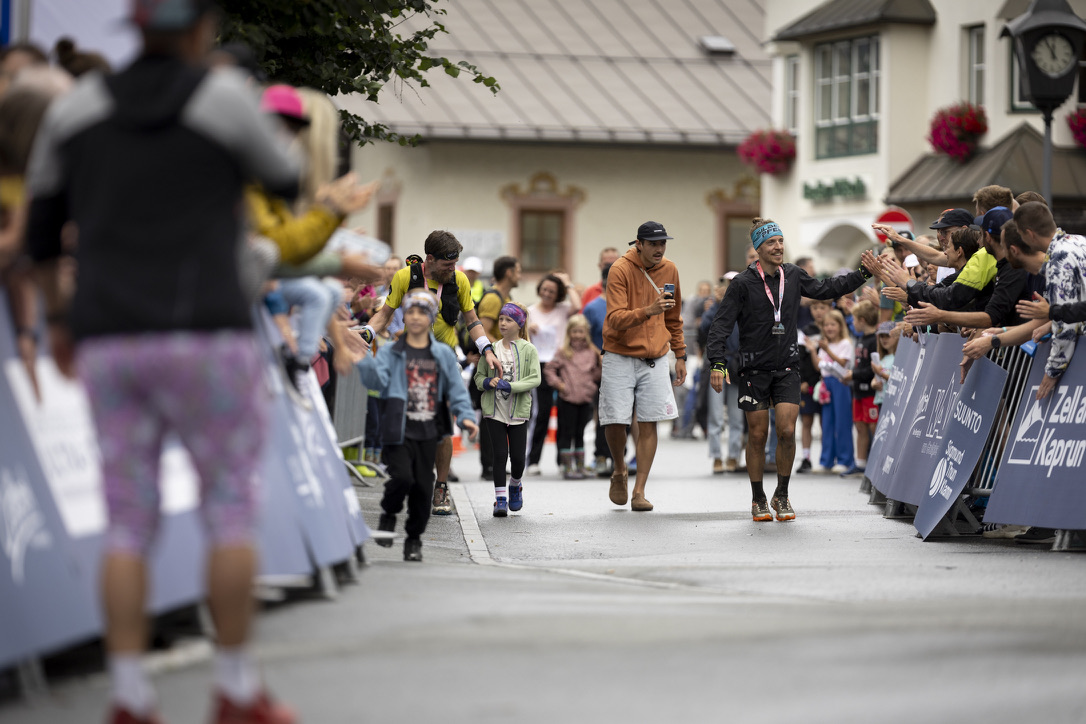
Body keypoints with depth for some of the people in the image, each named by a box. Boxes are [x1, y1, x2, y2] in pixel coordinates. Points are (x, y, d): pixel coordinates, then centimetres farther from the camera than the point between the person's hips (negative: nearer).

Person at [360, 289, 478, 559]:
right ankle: (388, 514, 12)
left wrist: (465, 416, -6)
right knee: (402, 477, -19)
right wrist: (364, 361, -26)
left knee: (423, 486, 3)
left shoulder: (443, 354, 9)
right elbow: (377, 380, -10)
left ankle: (414, 539, 21)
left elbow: (456, 389, 8)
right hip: (398, 430, -3)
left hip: (428, 432, 3)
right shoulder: (391, 352, 4)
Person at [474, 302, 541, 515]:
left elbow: (535, 379, -8)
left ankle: (515, 485, 32)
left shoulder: (528, 350, -1)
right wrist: (487, 382, -13)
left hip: (518, 411, -1)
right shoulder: (491, 349, 5)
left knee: (518, 456, 2)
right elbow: (479, 376, 10)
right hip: (494, 410, 1)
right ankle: (500, 498, 3)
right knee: (499, 453, -5)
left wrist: (510, 386, -20)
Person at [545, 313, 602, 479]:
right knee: (567, 434, 0)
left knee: (580, 434, 11)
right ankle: (567, 467, 4)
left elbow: (597, 372, 14)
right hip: (568, 399, -3)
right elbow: (550, 369, 3)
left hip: (586, 399, 3)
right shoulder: (563, 352, -1)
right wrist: (557, 383, -8)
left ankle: (580, 467, 17)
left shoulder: (591, 353, 7)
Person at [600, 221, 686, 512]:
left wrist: (680, 356, 16)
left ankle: (639, 491, 1)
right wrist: (648, 311, -36)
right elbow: (615, 319, -21)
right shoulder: (620, 270, -11)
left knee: (648, 423, -3)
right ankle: (619, 472, 22)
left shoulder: (669, 270, 5)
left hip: (655, 358, 4)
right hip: (620, 356, -4)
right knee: (615, 421, -7)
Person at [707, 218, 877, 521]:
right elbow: (722, 324, -9)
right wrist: (718, 363, -19)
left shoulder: (793, 276, 4)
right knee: (758, 435, 2)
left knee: (787, 431, -7)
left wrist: (863, 274, 12)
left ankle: (782, 496, 10)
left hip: (787, 368, 3)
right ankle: (758, 500, 17)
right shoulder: (743, 283, -8)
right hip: (754, 368, -3)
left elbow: (825, 289, 19)